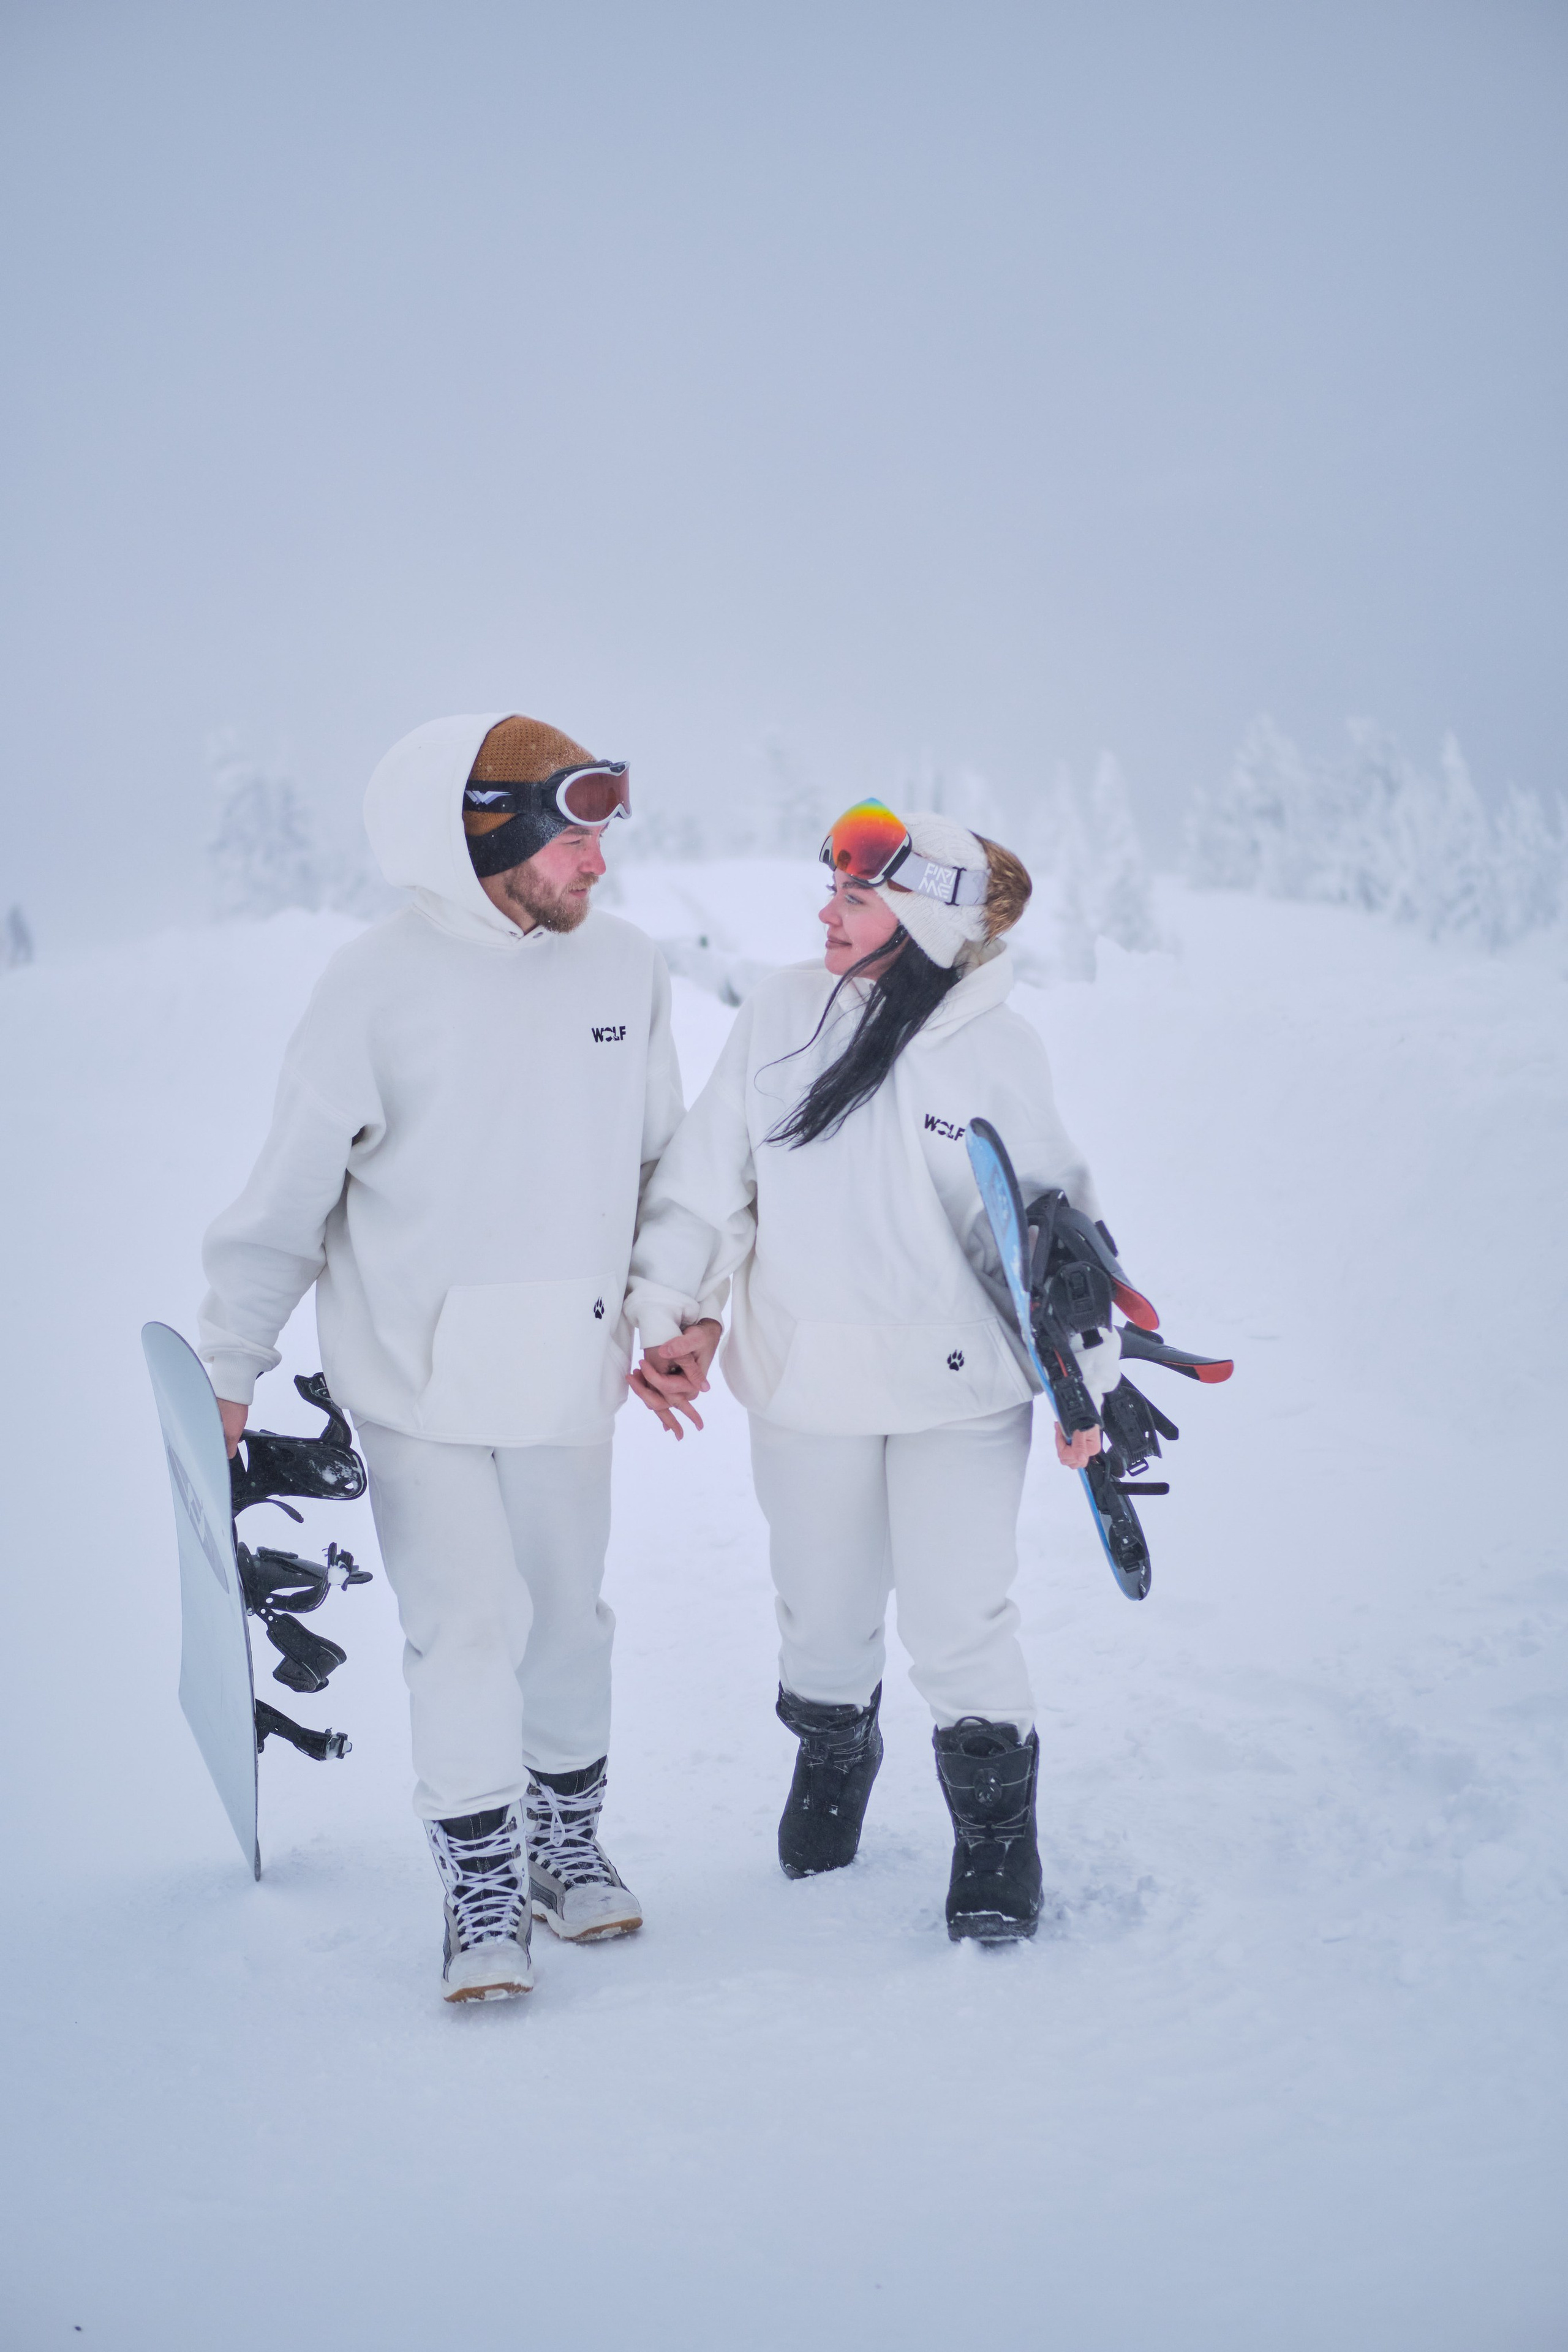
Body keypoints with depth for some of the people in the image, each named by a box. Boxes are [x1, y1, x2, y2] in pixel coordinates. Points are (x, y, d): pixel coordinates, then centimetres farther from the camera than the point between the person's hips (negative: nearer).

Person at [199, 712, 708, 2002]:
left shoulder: (627, 966, 0)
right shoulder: (380, 981, -12)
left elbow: (660, 1166, 13)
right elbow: (294, 1185, -6)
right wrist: (231, 1363, -5)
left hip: (567, 1366, 3)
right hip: (418, 1370, -3)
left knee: (565, 1613, 13)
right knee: (465, 1625, -4)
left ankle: (569, 1835, 32)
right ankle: (483, 1888, 10)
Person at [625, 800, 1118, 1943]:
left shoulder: (998, 1048, -9)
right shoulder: (782, 1011, -5)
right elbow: (707, 1176, 3)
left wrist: (1086, 1374, -1)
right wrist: (675, 1314, 0)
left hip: (959, 1384, -2)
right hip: (806, 1379, 3)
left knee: (958, 1622, -5)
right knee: (825, 1615, 16)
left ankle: (997, 1827, 19)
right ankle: (833, 1758, 46)